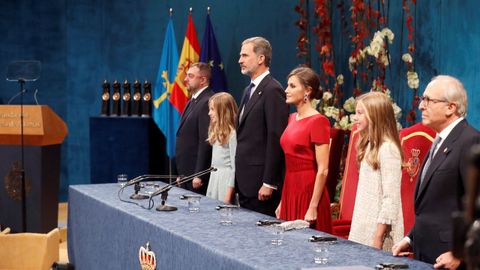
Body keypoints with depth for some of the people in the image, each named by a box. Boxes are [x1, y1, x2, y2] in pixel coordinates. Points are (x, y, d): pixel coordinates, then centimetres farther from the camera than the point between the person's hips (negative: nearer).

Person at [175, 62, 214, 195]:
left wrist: (199, 175, -21)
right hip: (186, 172, 9)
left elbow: (206, 141, -20)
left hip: (198, 175, -9)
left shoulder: (208, 102, -15)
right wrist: (182, 174, 16)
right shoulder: (192, 102, 17)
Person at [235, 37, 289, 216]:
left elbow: (276, 139, -18)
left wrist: (269, 183, -20)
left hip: (261, 181, -9)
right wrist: (239, 176, 16)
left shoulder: (273, 90, -13)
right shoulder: (249, 90, 18)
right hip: (245, 181, 9)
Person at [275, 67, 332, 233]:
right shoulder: (292, 119, 12)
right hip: (290, 191, 8)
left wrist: (313, 207, -19)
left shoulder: (317, 121, -12)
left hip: (309, 192, -8)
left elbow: (323, 170, -16)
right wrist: (282, 201, 14)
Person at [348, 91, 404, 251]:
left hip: (378, 227, -8)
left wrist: (378, 236, -18)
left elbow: (391, 198, -18)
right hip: (364, 226, 8)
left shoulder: (388, 149, -15)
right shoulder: (369, 146, 12)